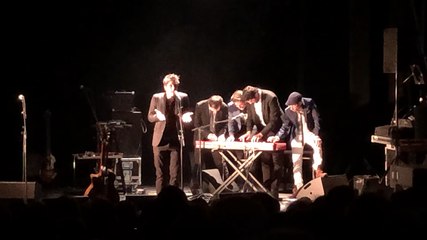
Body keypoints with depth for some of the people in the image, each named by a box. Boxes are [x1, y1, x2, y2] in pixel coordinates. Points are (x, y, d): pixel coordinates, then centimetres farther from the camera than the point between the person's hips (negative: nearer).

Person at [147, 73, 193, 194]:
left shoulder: (183, 97, 2)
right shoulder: (156, 98, 2)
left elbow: (187, 114, 10)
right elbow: (150, 117, 7)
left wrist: (186, 118, -14)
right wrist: (158, 116, -16)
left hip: (176, 139, 0)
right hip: (160, 139, 0)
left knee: (175, 173, -1)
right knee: (160, 172, 5)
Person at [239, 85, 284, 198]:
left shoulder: (270, 98, -26)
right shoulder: (249, 101, -7)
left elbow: (274, 120, -26)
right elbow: (250, 118, 2)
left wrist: (261, 134, -32)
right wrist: (249, 131, -17)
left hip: (275, 129, -6)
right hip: (262, 129, 6)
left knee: (276, 161, -7)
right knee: (265, 160, 6)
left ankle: (274, 192, -6)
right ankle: (266, 189, 11)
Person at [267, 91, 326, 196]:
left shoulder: (310, 104, -18)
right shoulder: (288, 111, -15)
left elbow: (317, 121, -14)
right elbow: (285, 127, -5)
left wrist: (316, 135, -26)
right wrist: (278, 137, -22)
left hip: (309, 132, -2)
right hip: (297, 135, 2)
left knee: (318, 144, -35)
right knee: (296, 162, -2)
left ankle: (317, 170, -28)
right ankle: (298, 186, 4)